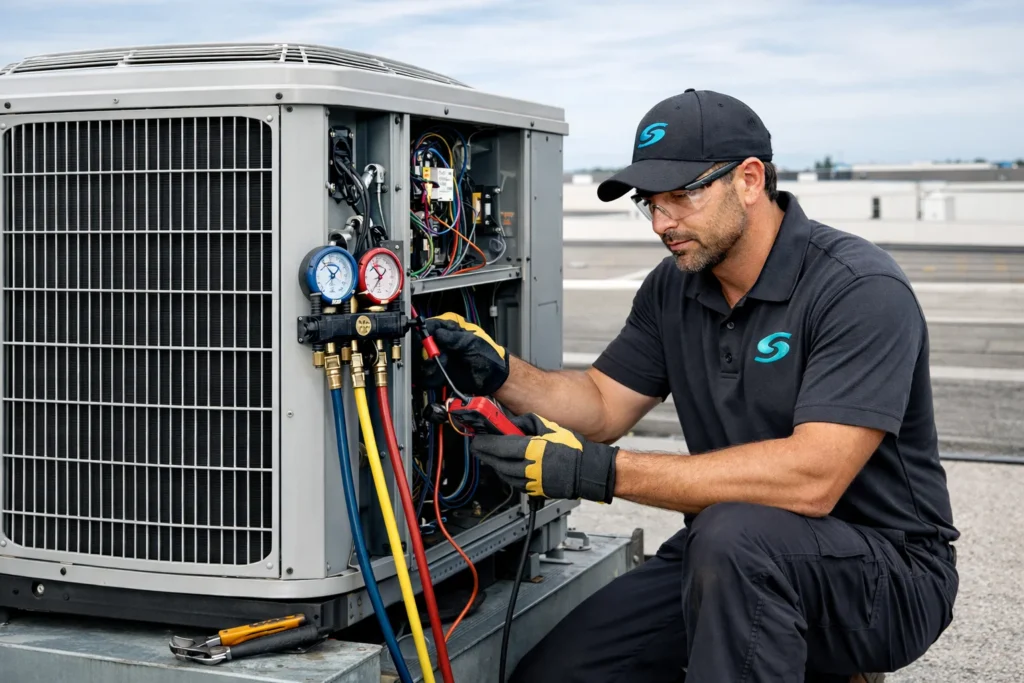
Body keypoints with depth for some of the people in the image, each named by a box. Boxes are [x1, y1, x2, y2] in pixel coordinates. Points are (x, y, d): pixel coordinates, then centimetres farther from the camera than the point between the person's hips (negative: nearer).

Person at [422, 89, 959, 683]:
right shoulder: (673, 288, 5)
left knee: (734, 533, -38)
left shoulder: (861, 290, -21)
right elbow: (602, 407, 8)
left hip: (885, 570, -7)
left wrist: (602, 473, -32)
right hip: (724, 564, 7)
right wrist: (498, 374, -12)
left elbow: (811, 478, -31)